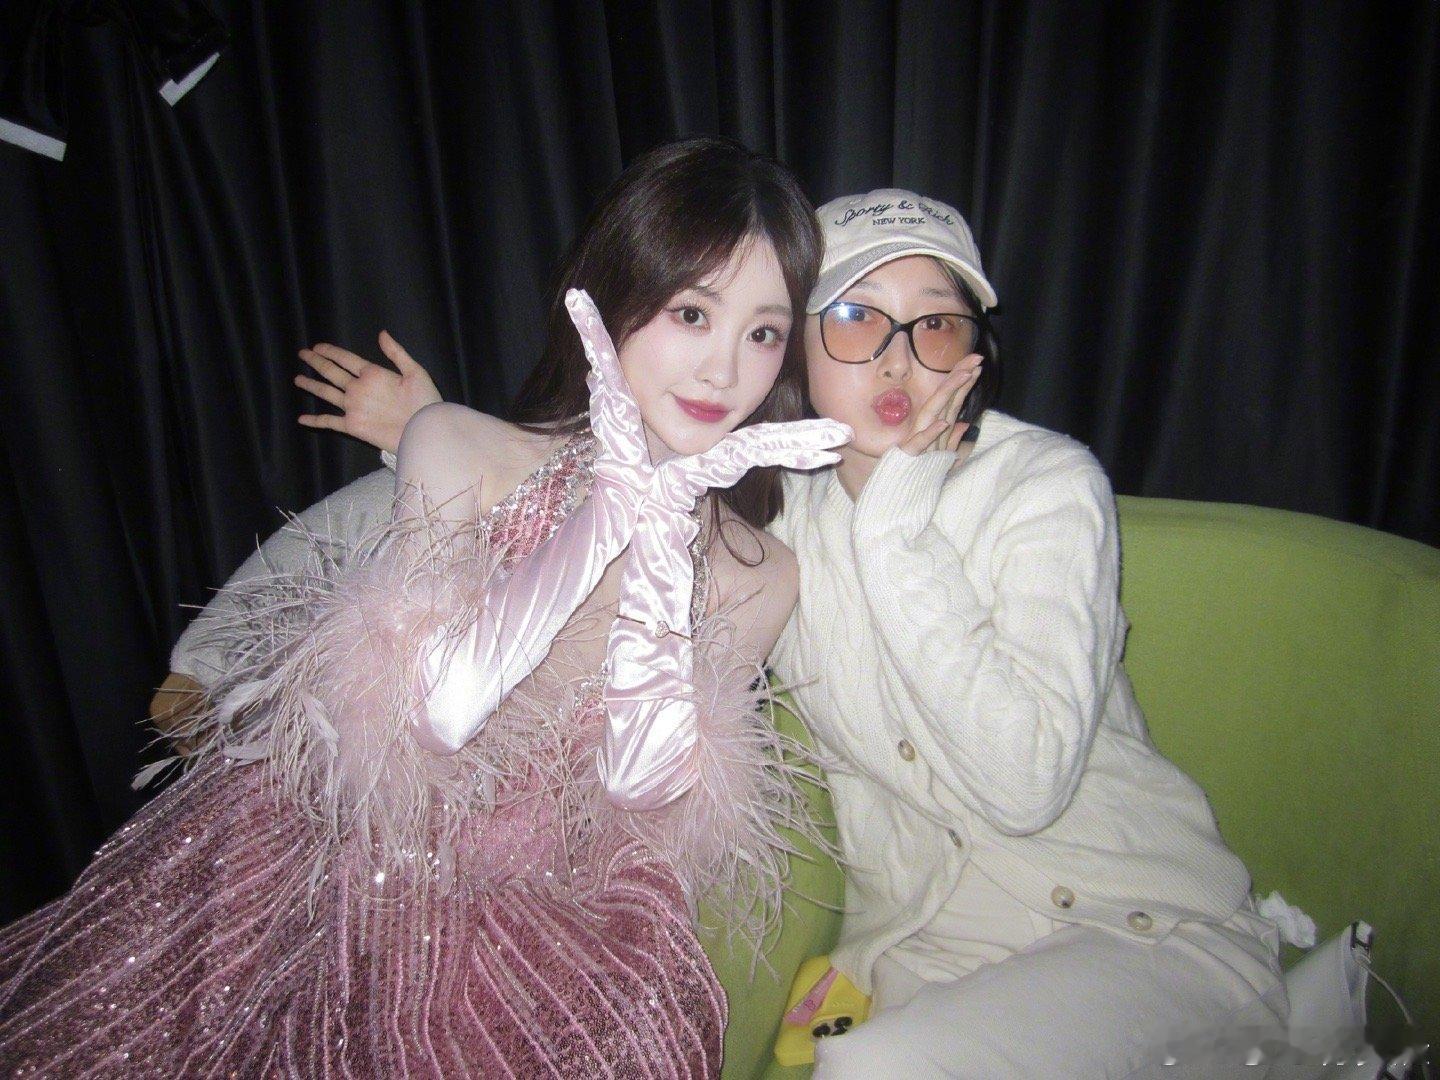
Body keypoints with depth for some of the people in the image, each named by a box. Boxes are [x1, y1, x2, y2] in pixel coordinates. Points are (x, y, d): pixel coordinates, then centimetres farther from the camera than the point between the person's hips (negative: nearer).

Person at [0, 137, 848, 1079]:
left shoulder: (758, 578, -1)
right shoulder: (456, 447, -6)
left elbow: (643, 783, -12)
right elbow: (445, 706, -17)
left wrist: (661, 546, -22)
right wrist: (617, 505, -22)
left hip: (546, 914, 3)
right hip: (345, 855, -2)